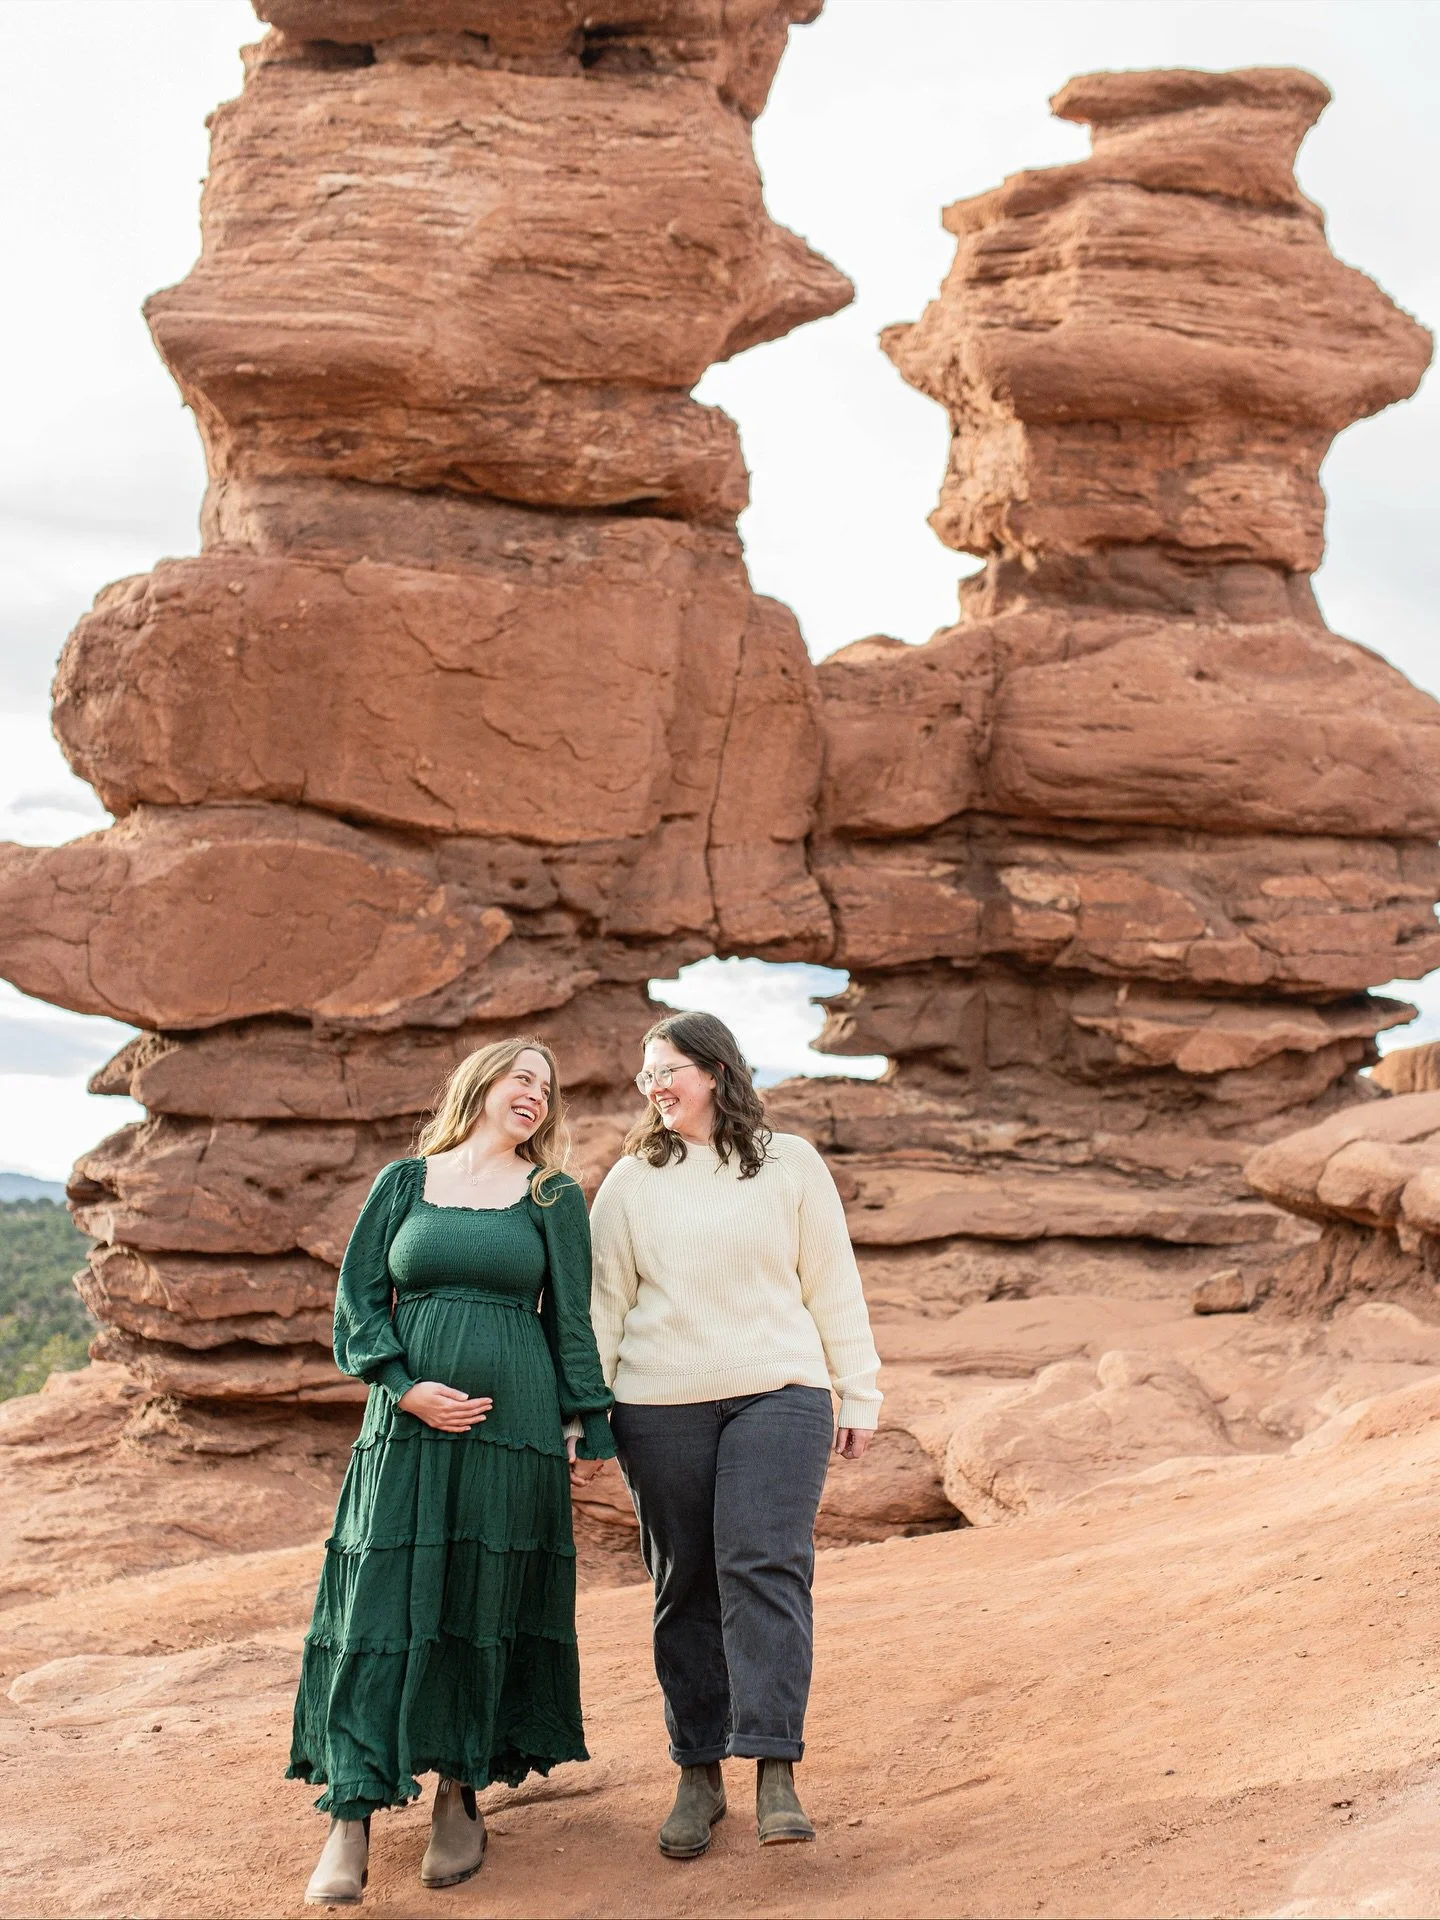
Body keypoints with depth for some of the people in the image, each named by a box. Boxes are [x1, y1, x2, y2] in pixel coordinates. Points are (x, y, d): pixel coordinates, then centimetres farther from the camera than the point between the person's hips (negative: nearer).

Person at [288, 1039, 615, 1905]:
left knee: (486, 1606, 2)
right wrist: (405, 1386, -8)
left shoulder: (553, 1198, 8)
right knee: (383, 1604, -5)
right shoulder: (404, 1183, 9)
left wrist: (585, 1422, 3)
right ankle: (350, 1820, -5)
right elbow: (359, 1295, 5)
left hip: (513, 1423, 0)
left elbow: (570, 1316, 8)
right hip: (409, 1421, 0)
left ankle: (462, 1801, 15)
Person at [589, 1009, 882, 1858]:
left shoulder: (790, 1165, 5)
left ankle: (777, 1775, -16)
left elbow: (833, 1285, 8)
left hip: (778, 1396, -2)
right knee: (686, 1588, 6)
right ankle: (699, 1778, 15)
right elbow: (603, 1302, 10)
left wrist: (860, 1393, 7)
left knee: (766, 1569, -14)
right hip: (661, 1408, 2)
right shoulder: (630, 1182, 7)